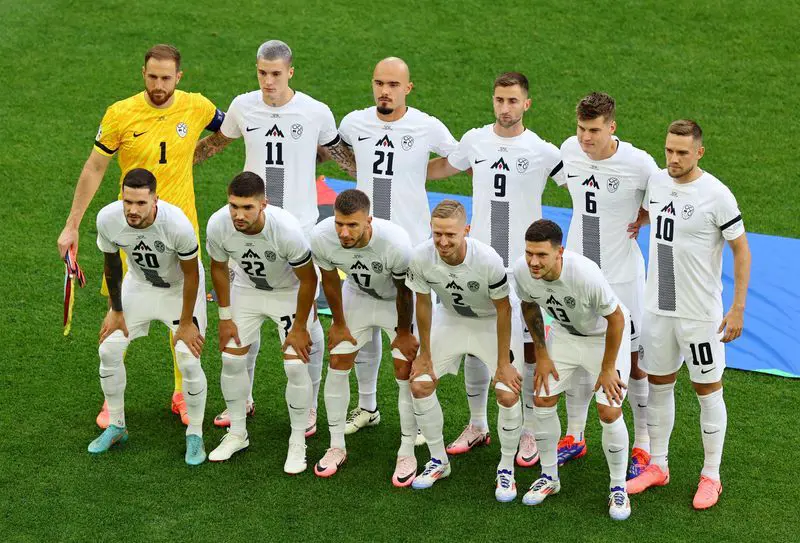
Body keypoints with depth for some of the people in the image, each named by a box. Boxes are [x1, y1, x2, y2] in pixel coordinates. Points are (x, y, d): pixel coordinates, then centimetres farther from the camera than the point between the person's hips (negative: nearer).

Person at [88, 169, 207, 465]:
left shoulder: (177, 224, -38)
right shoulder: (108, 219, -27)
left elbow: (191, 274, -21)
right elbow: (112, 264, -6)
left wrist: (186, 323, -14)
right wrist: (116, 311, 2)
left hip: (180, 288, -4)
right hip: (138, 283, 4)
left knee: (189, 361, -12)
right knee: (109, 350, 0)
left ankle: (195, 435, 9)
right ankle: (116, 426, 20)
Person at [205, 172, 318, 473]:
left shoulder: (286, 229, -38)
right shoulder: (218, 225, -28)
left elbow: (308, 279, -21)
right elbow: (219, 268, -6)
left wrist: (299, 327, -13)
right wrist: (225, 318, -1)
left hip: (290, 293, -3)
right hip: (247, 288, 3)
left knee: (296, 365, -10)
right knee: (231, 359, 2)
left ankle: (298, 443, 8)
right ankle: (237, 434, 22)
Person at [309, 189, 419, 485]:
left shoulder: (396, 243, -41)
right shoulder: (321, 237, -32)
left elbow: (405, 292, -21)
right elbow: (330, 279, -9)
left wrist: (403, 333, -7)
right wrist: (339, 324, 1)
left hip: (397, 303, -3)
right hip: (357, 296, 3)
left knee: (406, 374, -6)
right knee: (338, 365, 2)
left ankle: (407, 453, 9)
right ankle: (336, 446, 17)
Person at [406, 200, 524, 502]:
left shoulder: (488, 260, -36)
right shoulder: (421, 257, -26)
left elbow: (502, 310, -22)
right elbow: (423, 304, -8)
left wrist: (503, 363, -17)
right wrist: (425, 354, -2)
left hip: (492, 323, -3)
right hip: (450, 318, 4)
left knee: (508, 395, -16)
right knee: (419, 385, -3)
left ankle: (506, 469, 6)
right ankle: (439, 461, 17)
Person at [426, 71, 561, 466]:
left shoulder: (543, 152, -9)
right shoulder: (475, 141, 3)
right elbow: (443, 167, 22)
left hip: (525, 262, -3)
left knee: (529, 345, 2)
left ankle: (530, 432, 15)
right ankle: (477, 425, 25)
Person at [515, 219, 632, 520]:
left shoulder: (586, 274, -40)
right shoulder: (521, 270, -25)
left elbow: (615, 319, -24)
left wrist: (607, 368, -15)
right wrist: (542, 355, 0)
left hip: (605, 334, -5)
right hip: (563, 332, 5)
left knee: (609, 411, -12)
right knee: (542, 400, 2)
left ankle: (618, 488, 8)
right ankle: (549, 477, 23)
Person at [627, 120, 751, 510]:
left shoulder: (716, 195, -17)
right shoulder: (655, 181, 0)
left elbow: (741, 250, -10)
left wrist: (738, 309, -12)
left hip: (700, 313, -5)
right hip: (658, 307, 5)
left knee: (708, 391, 5)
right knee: (658, 385, 14)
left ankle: (711, 477, 17)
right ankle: (657, 466, 28)